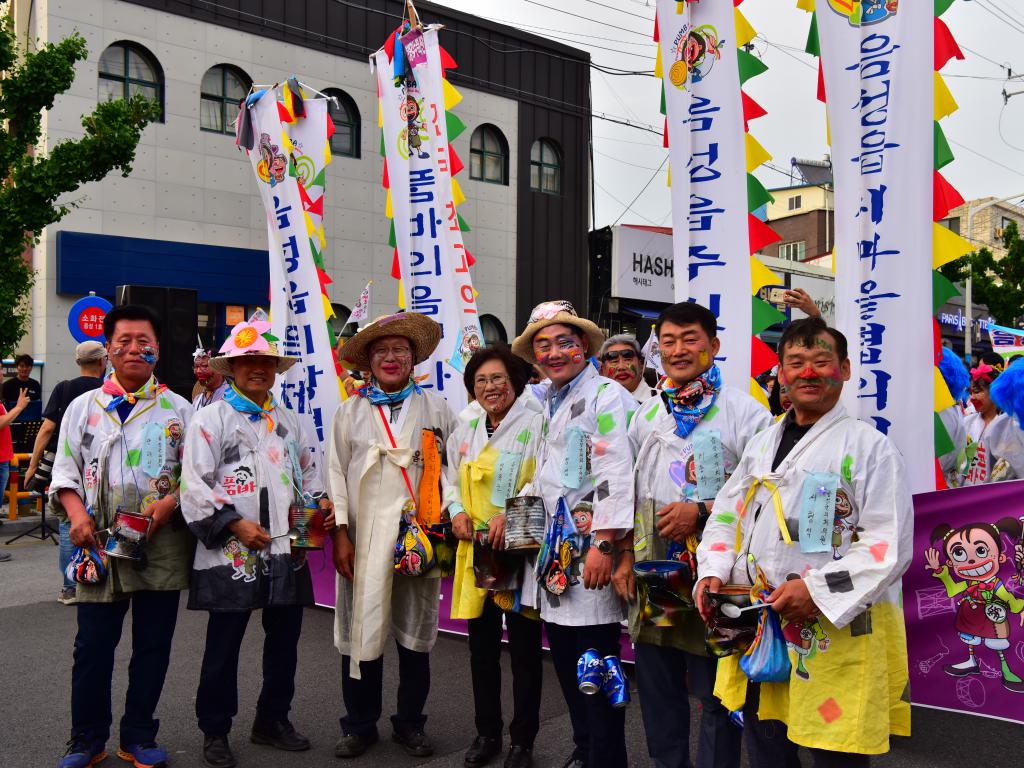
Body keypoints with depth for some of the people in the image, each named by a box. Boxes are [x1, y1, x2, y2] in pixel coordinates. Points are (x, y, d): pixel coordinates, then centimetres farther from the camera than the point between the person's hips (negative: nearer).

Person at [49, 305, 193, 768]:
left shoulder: (178, 410, 7)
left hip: (162, 544, 0)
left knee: (153, 645, 7)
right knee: (92, 646, 5)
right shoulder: (84, 407, 9)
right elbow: (65, 470, 8)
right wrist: (77, 514, -8)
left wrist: (170, 501, -12)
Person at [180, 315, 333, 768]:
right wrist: (234, 523, -15)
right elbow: (194, 485, -9)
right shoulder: (211, 418, -2)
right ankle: (215, 731, 22)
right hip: (232, 554, -5)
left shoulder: (290, 422, 15)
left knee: (284, 639, 13)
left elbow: (309, 473, 22)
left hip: (287, 551, 5)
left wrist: (319, 500, 2)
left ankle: (273, 720, 30)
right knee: (223, 645, 5)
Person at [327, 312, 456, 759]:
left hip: (420, 535, 1)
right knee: (362, 628, 1)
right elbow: (336, 475, 5)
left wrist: (444, 522, -3)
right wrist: (340, 534, -2)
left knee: (416, 631, 8)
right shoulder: (350, 412, 9)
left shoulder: (435, 408, 9)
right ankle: (359, 725, 19)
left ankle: (410, 723, 25)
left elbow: (450, 468, 7)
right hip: (365, 537, 0)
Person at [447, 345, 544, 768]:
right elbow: (452, 477, 19)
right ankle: (487, 733, 32)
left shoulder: (536, 422, -8)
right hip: (476, 549, 5)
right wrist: (456, 511, 1)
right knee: (481, 648, 14)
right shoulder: (465, 425, 10)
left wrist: (511, 513, -22)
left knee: (524, 650, 6)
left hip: (520, 550, -5)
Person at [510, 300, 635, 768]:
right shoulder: (547, 402, 15)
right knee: (565, 660, 16)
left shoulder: (606, 395, -10)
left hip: (591, 554, -8)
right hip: (556, 551, 8)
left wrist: (605, 544, -23)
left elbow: (617, 475, -19)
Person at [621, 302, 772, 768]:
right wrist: (626, 559, 7)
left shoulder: (743, 411, -6)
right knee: (656, 688, 17)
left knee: (716, 695, 7)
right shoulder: (648, 415, 11)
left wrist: (702, 513, -18)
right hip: (653, 575, 6)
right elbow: (628, 493, 14)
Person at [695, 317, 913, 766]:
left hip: (838, 632, -5)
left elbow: (890, 544, -13)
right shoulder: (761, 445, 14)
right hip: (757, 628, 6)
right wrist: (713, 573, -1)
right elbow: (725, 517, 16)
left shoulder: (869, 446, -6)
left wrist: (817, 588, -21)